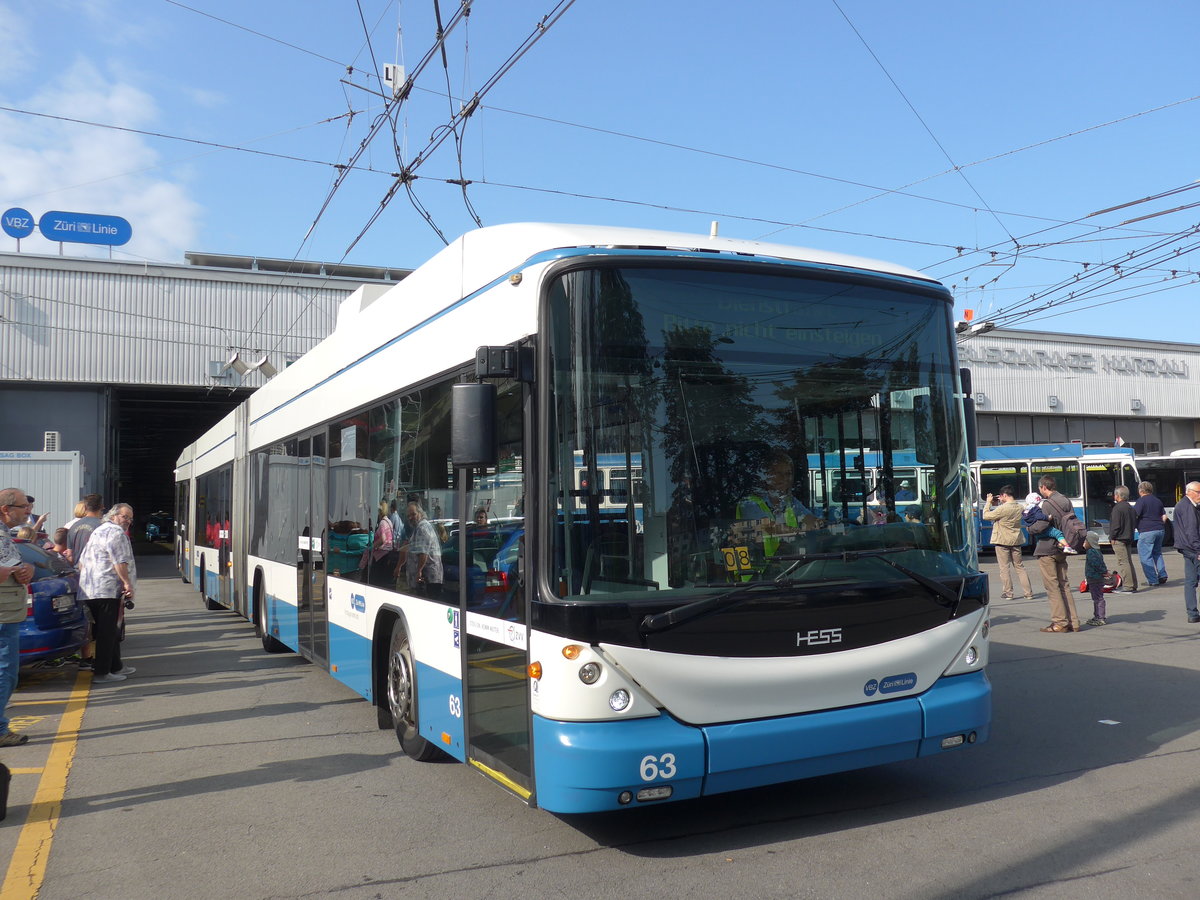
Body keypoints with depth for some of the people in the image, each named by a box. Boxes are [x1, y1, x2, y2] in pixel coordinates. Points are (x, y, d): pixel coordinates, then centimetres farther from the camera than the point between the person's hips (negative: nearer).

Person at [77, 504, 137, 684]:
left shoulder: (97, 532, 24)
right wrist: (127, 583, -13)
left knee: (107, 629, 17)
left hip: (88, 590, 10)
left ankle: (115, 666, 27)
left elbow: (81, 562, 26)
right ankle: (102, 673, -5)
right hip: (107, 589, -10)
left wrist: (85, 582, 28)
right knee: (107, 631, -6)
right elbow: (120, 562, -16)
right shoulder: (116, 532, -8)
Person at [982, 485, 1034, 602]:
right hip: (1016, 541, 6)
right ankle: (1029, 593, 14)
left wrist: (988, 502, -2)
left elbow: (986, 516, -13)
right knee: (1020, 567, 13)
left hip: (1002, 541, -6)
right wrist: (1000, 504, 9)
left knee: (1005, 568, 4)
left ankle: (1007, 593, 8)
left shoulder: (1002, 508, -21)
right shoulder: (1019, 507, 0)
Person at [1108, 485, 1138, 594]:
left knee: (1123, 562, -8)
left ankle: (1128, 587, -9)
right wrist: (1130, 537, 21)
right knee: (1128, 561, 14)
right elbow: (1132, 523, 19)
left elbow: (1116, 525, -18)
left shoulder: (1117, 508, -15)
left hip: (1119, 539, -10)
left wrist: (1112, 537, -10)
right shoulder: (1129, 507, 14)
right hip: (1128, 538, 10)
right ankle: (1133, 585, 17)